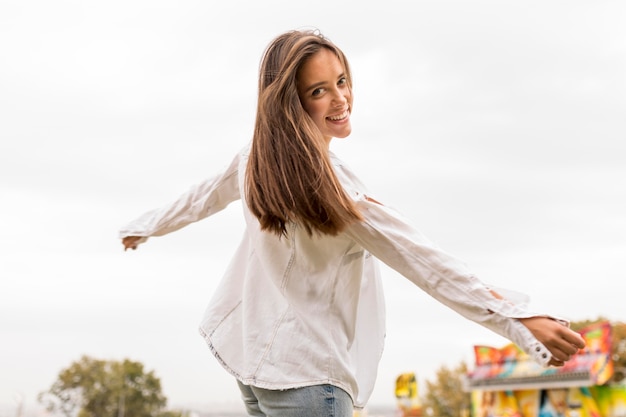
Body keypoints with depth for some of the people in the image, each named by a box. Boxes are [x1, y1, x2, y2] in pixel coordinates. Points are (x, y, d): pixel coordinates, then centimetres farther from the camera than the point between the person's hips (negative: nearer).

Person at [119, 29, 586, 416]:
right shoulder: (327, 183, -22)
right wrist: (521, 319, -27)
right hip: (303, 371, -9)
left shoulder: (258, 157, 2)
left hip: (254, 351, 9)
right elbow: (420, 258, -27)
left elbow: (203, 196, 21)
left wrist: (146, 226, 42)